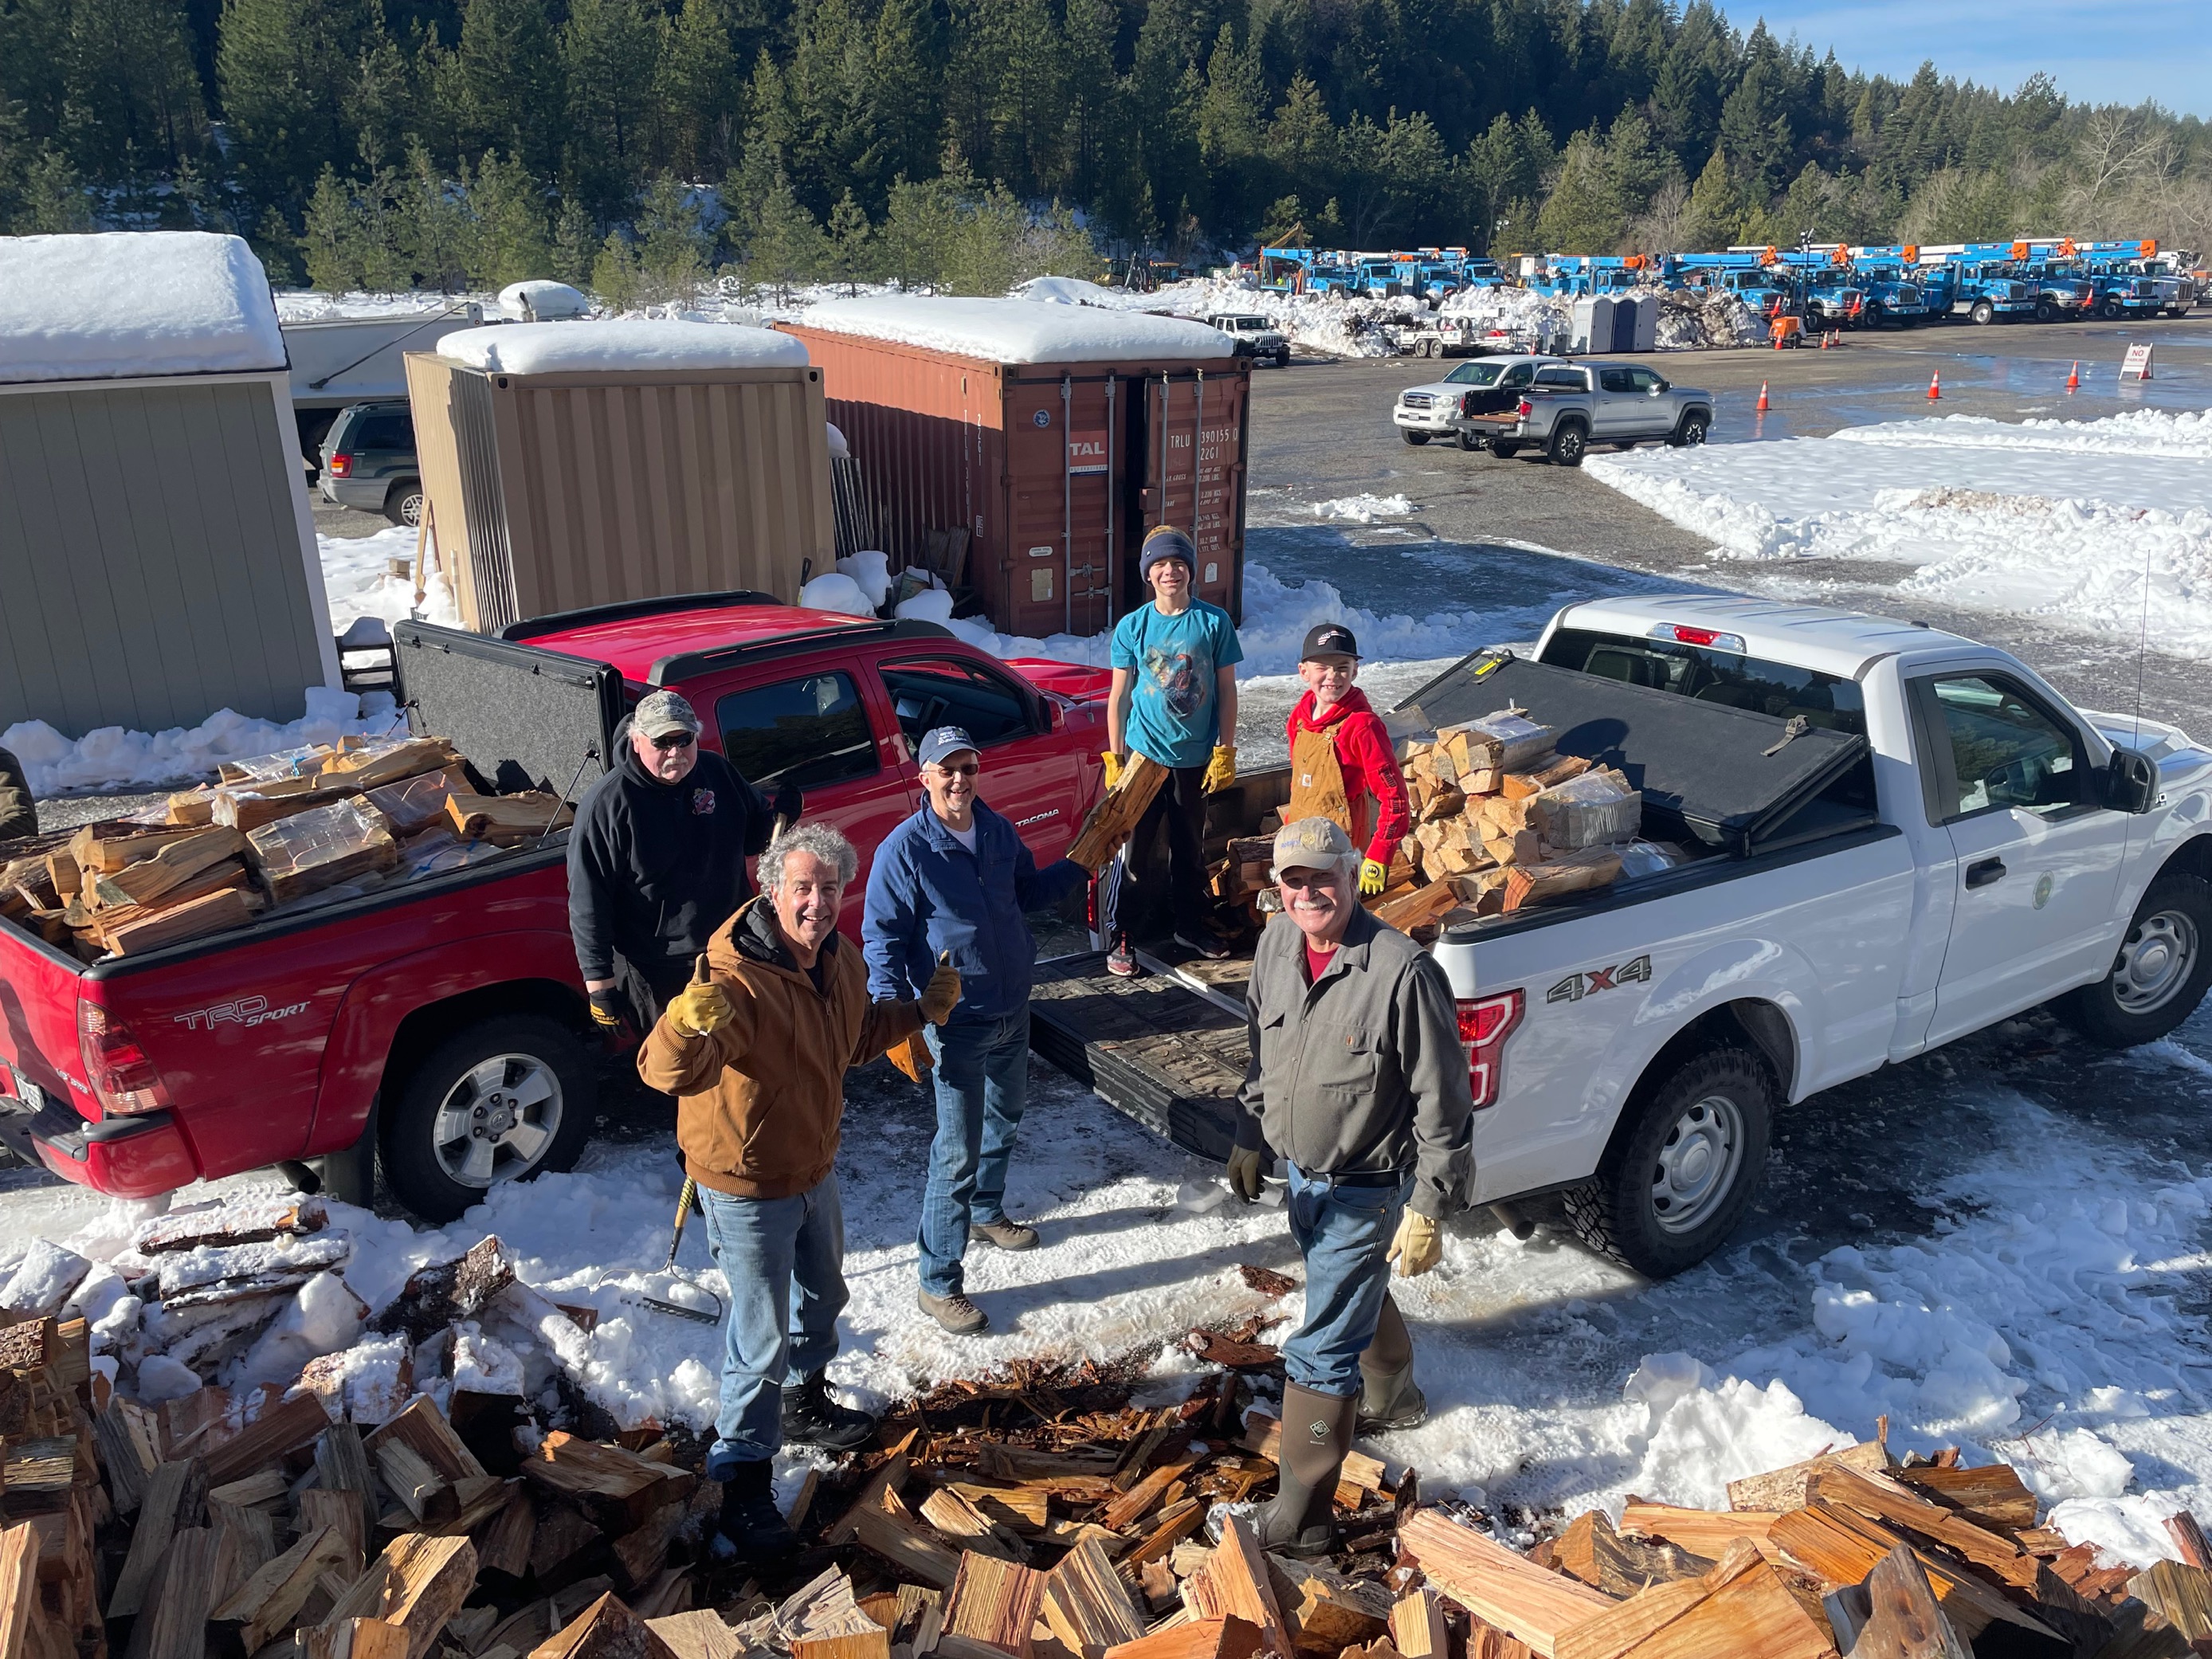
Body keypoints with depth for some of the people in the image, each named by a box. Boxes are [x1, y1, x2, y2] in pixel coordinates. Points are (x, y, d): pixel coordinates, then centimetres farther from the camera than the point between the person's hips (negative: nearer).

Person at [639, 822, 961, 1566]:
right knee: (763, 1337, 0)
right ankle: (742, 1484, 20)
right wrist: (686, 1023, -64)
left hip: (815, 1166, 8)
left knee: (822, 1296, 28)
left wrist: (922, 1010, 3)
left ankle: (805, 1403, 54)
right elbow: (666, 1073, -43)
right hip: (748, 1184, -8)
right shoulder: (737, 976, -32)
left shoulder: (840, 960, -6)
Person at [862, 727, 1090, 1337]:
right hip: (958, 1023, -7)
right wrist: (891, 1010, -27)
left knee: (1005, 1116, 26)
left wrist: (1081, 865, 7)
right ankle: (939, 1283, 8)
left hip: (1014, 1010, 7)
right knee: (958, 1151, -5)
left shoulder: (999, 831, 1)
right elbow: (882, 937, -16)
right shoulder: (904, 849, -18)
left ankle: (986, 1213, 52)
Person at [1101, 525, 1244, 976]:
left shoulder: (1214, 622, -3)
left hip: (1195, 758, 1)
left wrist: (1225, 752, -3)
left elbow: (1226, 690, 1)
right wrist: (1115, 760, -3)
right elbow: (1119, 697, 0)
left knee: (1190, 847, 16)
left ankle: (1190, 925, 33)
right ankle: (1116, 938, 10)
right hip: (1143, 754, -1)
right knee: (1129, 849, -1)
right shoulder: (1132, 627, -3)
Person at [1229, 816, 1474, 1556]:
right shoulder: (1275, 947, -6)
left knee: (1321, 1349, -3)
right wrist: (1247, 1139, 17)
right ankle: (1390, 1396, 57)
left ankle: (1299, 1518, 10)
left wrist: (1428, 1210, -19)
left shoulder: (1402, 971, -28)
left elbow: (1442, 1103, -21)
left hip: (1367, 1189, -7)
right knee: (1356, 1294, 29)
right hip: (1304, 1174, 7)